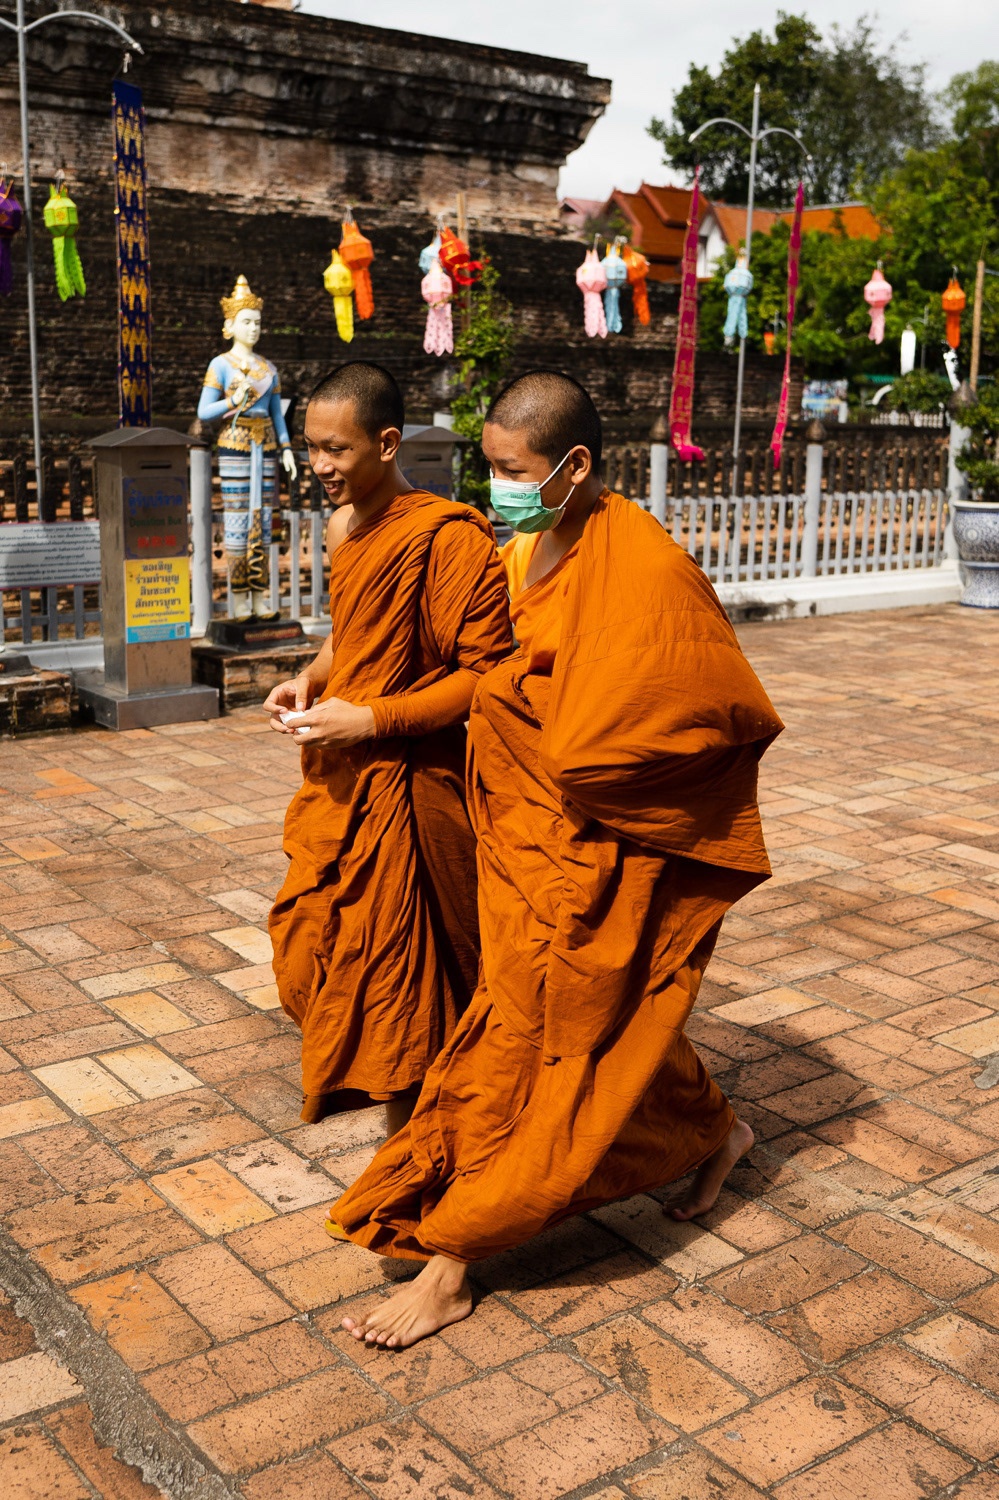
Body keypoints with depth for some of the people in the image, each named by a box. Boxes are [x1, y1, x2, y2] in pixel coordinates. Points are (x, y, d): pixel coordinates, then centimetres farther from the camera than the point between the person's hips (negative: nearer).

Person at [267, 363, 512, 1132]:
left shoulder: (449, 537, -20)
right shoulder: (344, 527, 7)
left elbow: (484, 673, -21)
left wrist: (371, 720, -23)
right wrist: (310, 681, 3)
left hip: (405, 786, -9)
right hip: (338, 781, 9)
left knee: (397, 972, 4)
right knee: (310, 948, 21)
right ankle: (345, 1076, 44)